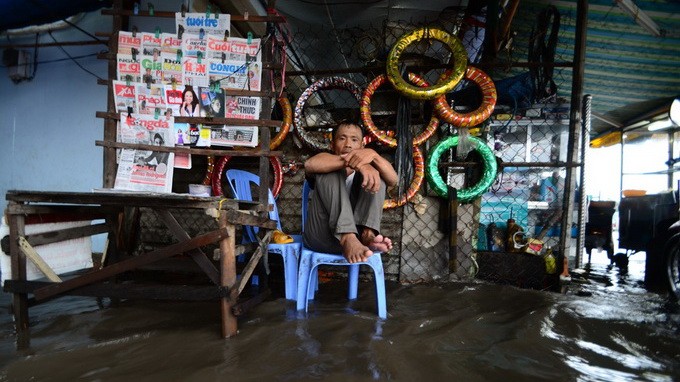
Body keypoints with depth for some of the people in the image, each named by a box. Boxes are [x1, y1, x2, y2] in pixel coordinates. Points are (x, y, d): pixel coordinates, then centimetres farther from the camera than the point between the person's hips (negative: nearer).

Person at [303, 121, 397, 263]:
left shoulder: (366, 171, 21)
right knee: (328, 172, -15)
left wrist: (373, 155, -22)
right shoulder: (328, 167, 15)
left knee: (377, 173, -4)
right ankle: (347, 239, -36)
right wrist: (353, 162, -25)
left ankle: (367, 234, -28)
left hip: (357, 234, 2)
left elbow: (393, 179, -3)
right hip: (321, 238, -1)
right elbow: (310, 164, -13)